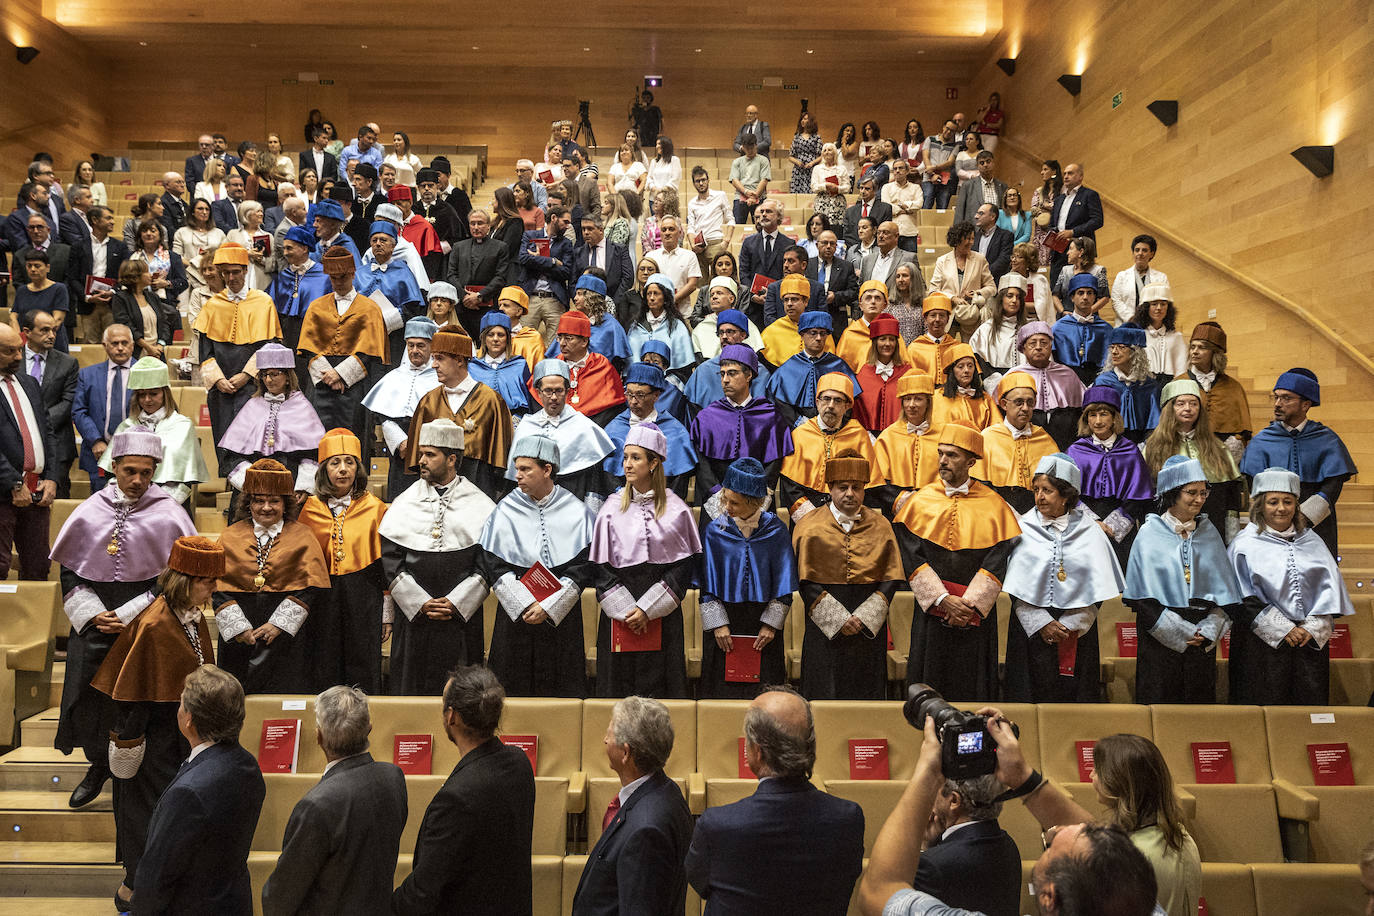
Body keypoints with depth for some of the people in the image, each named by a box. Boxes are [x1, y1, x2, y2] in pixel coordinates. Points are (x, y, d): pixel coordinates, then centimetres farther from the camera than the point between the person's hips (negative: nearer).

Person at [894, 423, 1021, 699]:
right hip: (931, 612, 1)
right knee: (929, 686, 5)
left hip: (977, 614, 0)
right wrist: (943, 599, -15)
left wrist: (969, 604, -14)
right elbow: (912, 558, -5)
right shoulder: (919, 502, 2)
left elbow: (998, 560, -5)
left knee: (973, 686, 6)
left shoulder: (993, 505, 1)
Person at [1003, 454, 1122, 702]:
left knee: (1075, 695, 3)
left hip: (1078, 630, 1)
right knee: (1032, 693, 1)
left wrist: (1071, 625, -9)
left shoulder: (1090, 532, 3)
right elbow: (1016, 588, -2)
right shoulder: (1024, 528, 1)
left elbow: (1097, 589, 0)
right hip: (1030, 629, 0)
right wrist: (1041, 623, -11)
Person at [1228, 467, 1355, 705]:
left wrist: (1313, 627, -7)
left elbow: (1330, 587, 5)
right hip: (1263, 640, -3)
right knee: (1266, 708, -2)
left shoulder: (1311, 542, 11)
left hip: (1311, 639, 3)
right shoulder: (1245, 545, -1)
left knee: (1311, 704, 4)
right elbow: (1244, 598, -7)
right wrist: (1283, 629, -12)